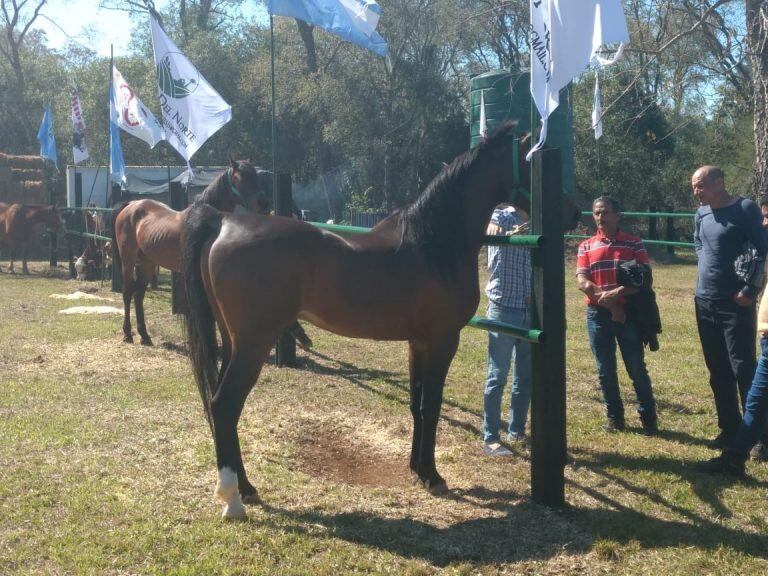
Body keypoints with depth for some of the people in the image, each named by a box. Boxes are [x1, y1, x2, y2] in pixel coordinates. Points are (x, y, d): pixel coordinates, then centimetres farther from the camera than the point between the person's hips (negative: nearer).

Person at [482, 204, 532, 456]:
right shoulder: (502, 215, -6)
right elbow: (490, 228, -30)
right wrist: (508, 234, -49)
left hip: (530, 311, 6)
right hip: (504, 309, -6)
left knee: (526, 376, 12)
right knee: (498, 376, -2)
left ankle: (517, 431, 25)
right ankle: (490, 438, 5)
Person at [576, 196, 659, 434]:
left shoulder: (634, 244, 1)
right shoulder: (586, 246, 6)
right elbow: (583, 282, -4)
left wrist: (617, 293, -20)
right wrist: (610, 305, -11)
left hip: (628, 312, -2)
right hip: (598, 314, 2)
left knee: (637, 367, 0)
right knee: (605, 370, 8)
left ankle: (648, 418, 12)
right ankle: (615, 417, 20)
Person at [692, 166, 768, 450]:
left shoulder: (745, 209, -9)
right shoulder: (702, 213, 9)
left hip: (735, 303, -7)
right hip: (704, 302, 7)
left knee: (744, 369, -6)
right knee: (718, 371, 12)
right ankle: (730, 429, 22)